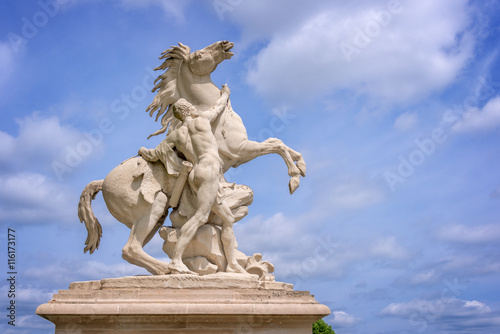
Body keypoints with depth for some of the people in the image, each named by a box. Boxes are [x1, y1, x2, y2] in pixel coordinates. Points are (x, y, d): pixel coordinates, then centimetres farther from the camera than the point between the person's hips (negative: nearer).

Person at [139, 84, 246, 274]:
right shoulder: (202, 119, 10)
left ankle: (232, 264, 10)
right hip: (209, 170, -7)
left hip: (196, 175, 7)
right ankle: (176, 260, -32)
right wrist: (225, 94, 50)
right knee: (200, 216, -21)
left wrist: (143, 151, 40)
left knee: (228, 219, 11)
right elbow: (219, 106, 29)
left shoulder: (175, 135, 20)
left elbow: (153, 155, 17)